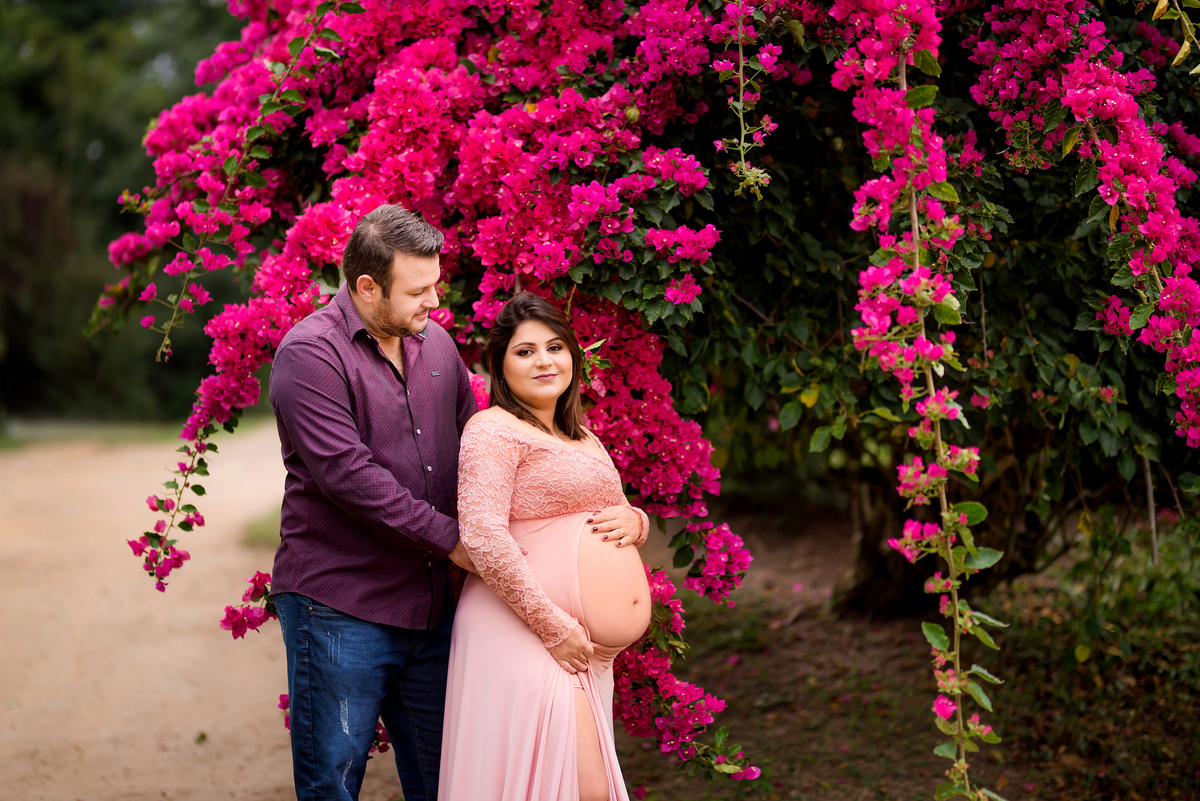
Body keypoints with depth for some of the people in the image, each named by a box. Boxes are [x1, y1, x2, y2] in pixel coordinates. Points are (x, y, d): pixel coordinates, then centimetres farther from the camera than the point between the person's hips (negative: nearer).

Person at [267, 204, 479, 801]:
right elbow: (346, 473, -20)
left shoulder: (436, 344, 11)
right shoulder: (311, 352, -12)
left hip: (430, 607, 7)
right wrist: (447, 537, -16)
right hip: (338, 610, -6)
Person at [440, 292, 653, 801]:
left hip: (588, 655, 9)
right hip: (527, 640, -9)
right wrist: (555, 627, -20)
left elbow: (620, 513, 32)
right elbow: (482, 536, -18)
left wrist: (634, 520, 5)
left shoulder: (581, 438, 23)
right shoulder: (495, 429, -6)